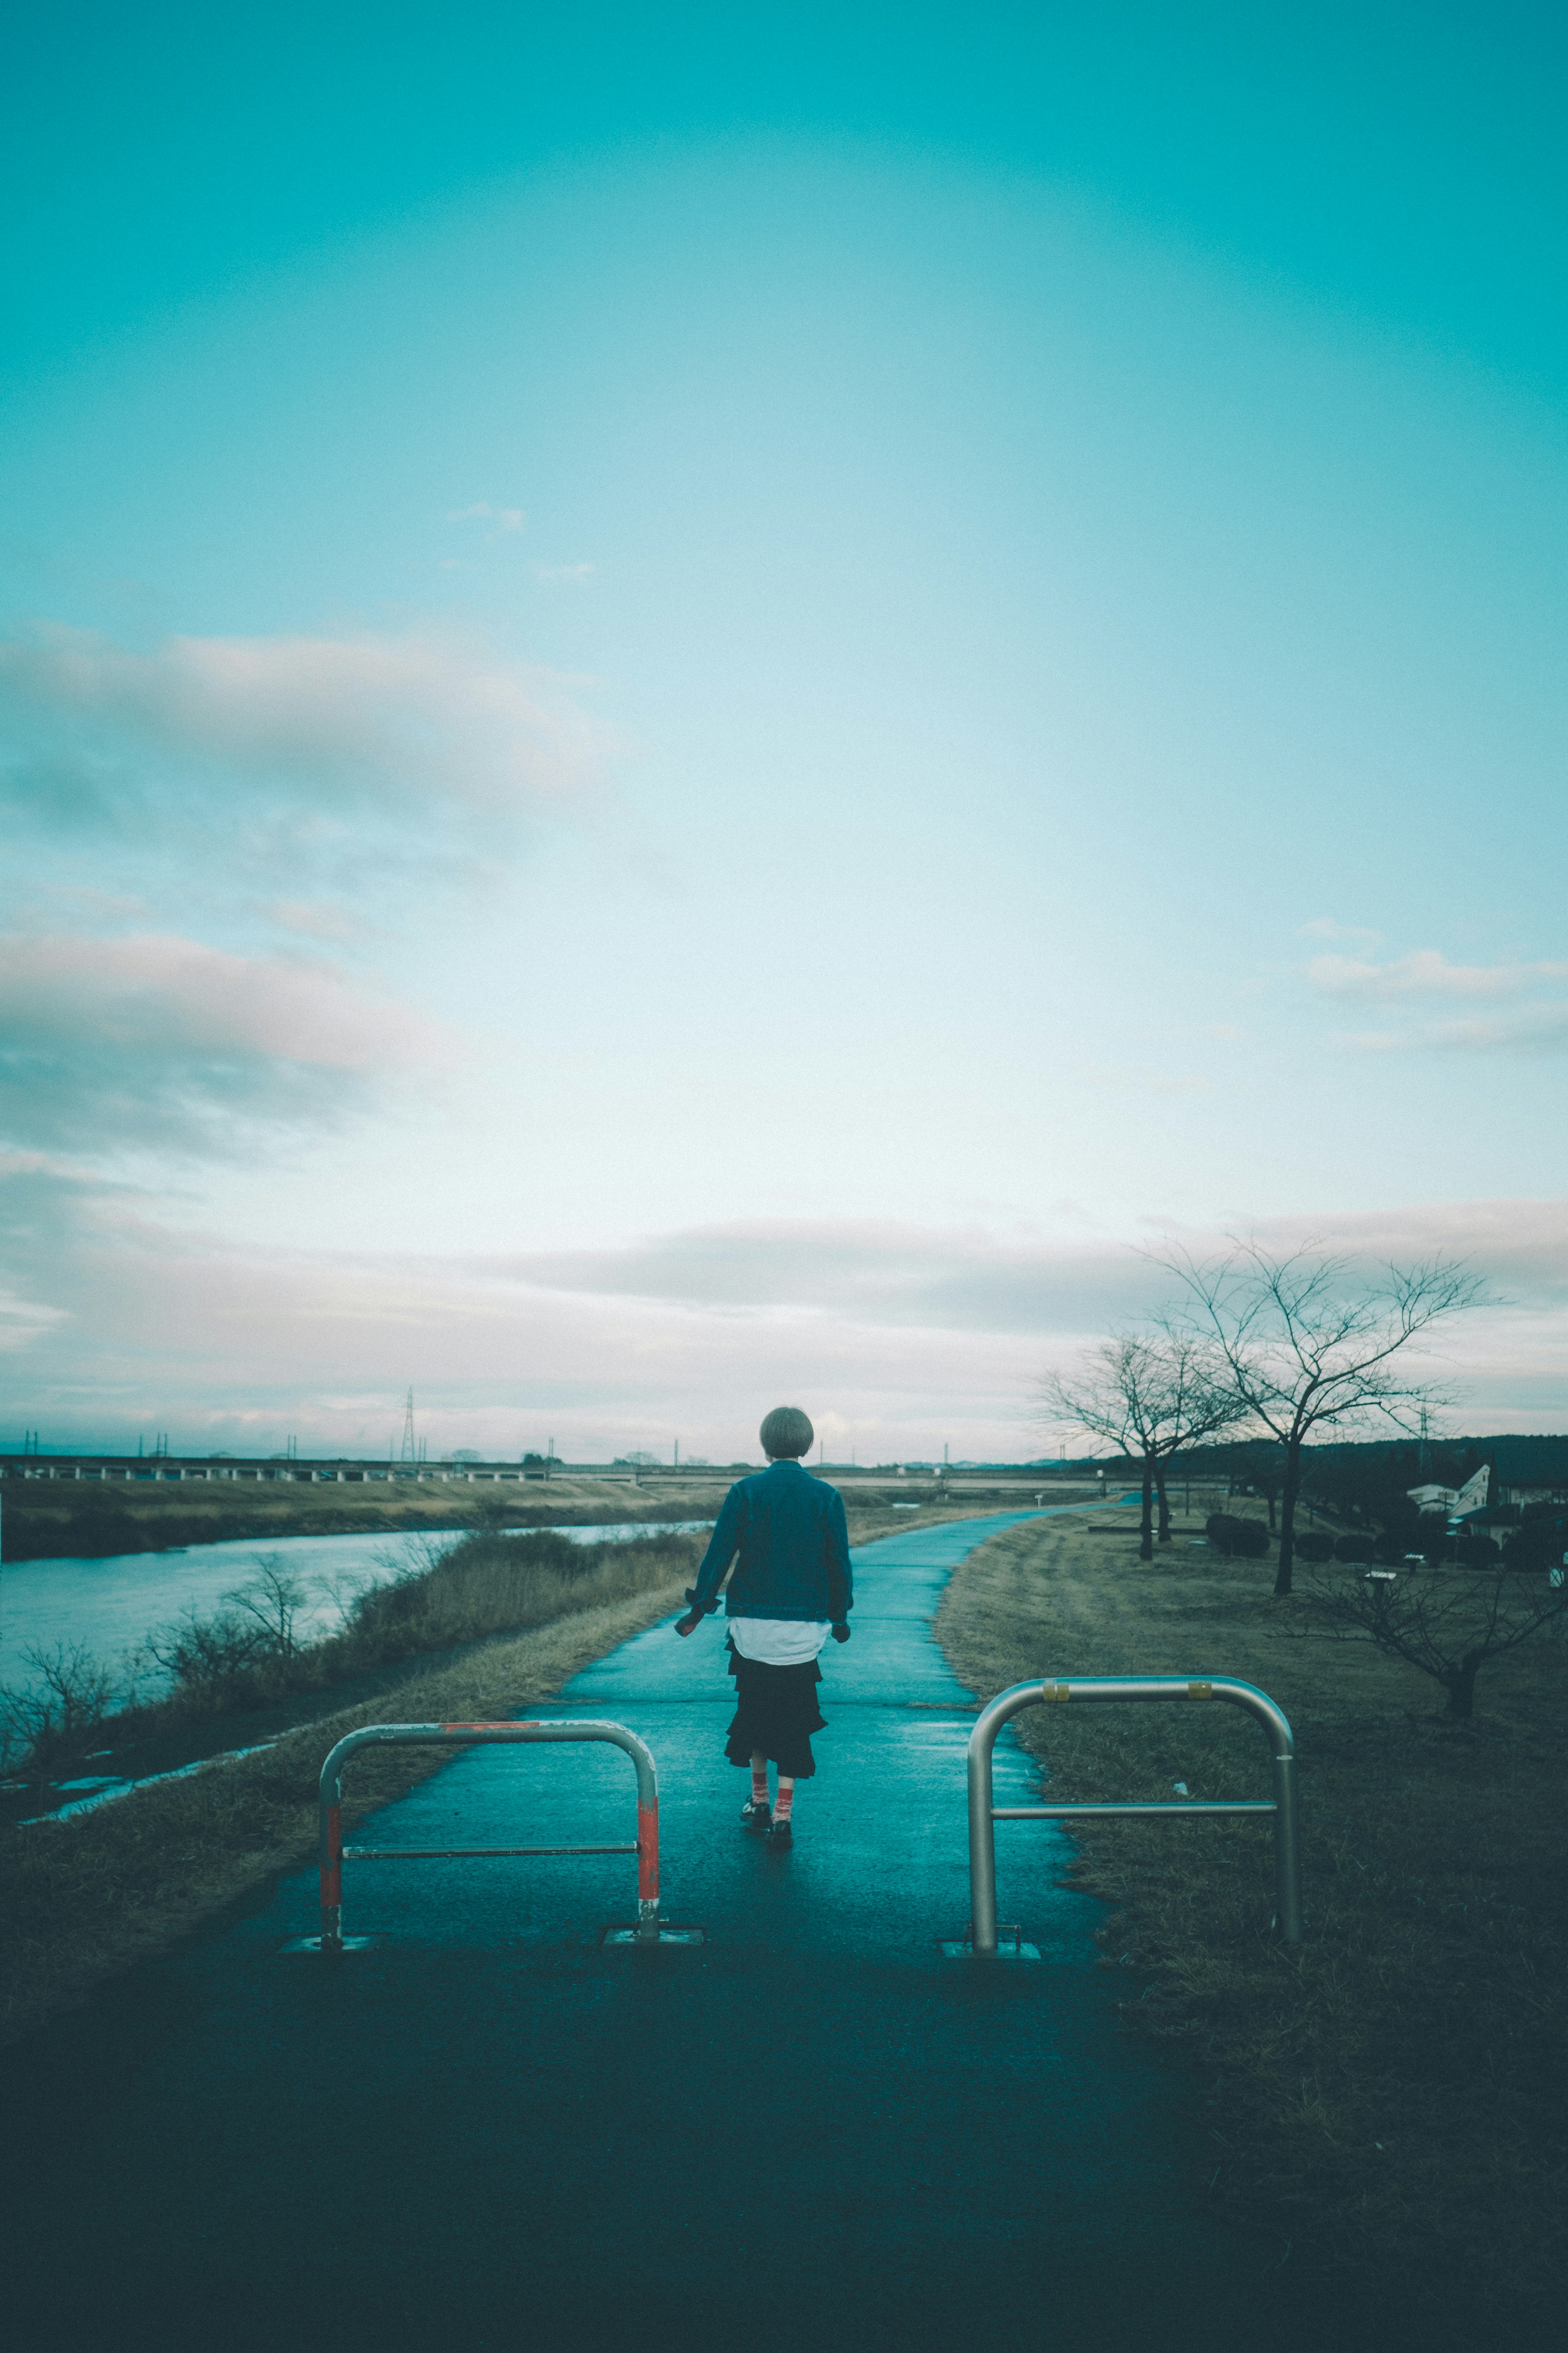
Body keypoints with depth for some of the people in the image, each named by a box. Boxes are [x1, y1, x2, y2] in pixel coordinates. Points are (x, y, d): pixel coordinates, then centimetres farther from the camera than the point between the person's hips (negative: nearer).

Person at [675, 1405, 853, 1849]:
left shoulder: (745, 1491, -5)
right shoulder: (827, 1497, -2)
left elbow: (719, 1554, -3)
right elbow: (839, 1562, 3)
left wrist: (699, 1608, 6)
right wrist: (839, 1616, 16)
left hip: (752, 1622, 0)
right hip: (804, 1625, 0)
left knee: (753, 1708, 17)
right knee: (795, 1717, 8)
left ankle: (758, 1802, 25)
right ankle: (782, 1815, 3)